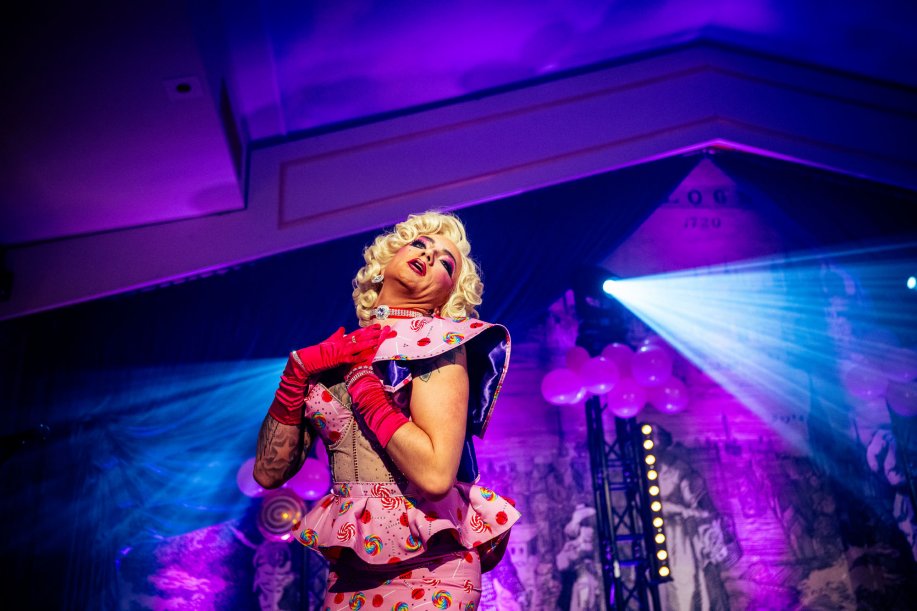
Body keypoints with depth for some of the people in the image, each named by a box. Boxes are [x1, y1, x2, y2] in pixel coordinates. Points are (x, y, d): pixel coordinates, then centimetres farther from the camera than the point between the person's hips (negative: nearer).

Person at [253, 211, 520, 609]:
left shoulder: (438, 341, -8)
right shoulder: (336, 353, 7)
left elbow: (435, 474, -22)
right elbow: (269, 472, 4)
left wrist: (360, 381, -13)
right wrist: (299, 369, -6)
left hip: (424, 567, -5)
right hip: (348, 571, 5)